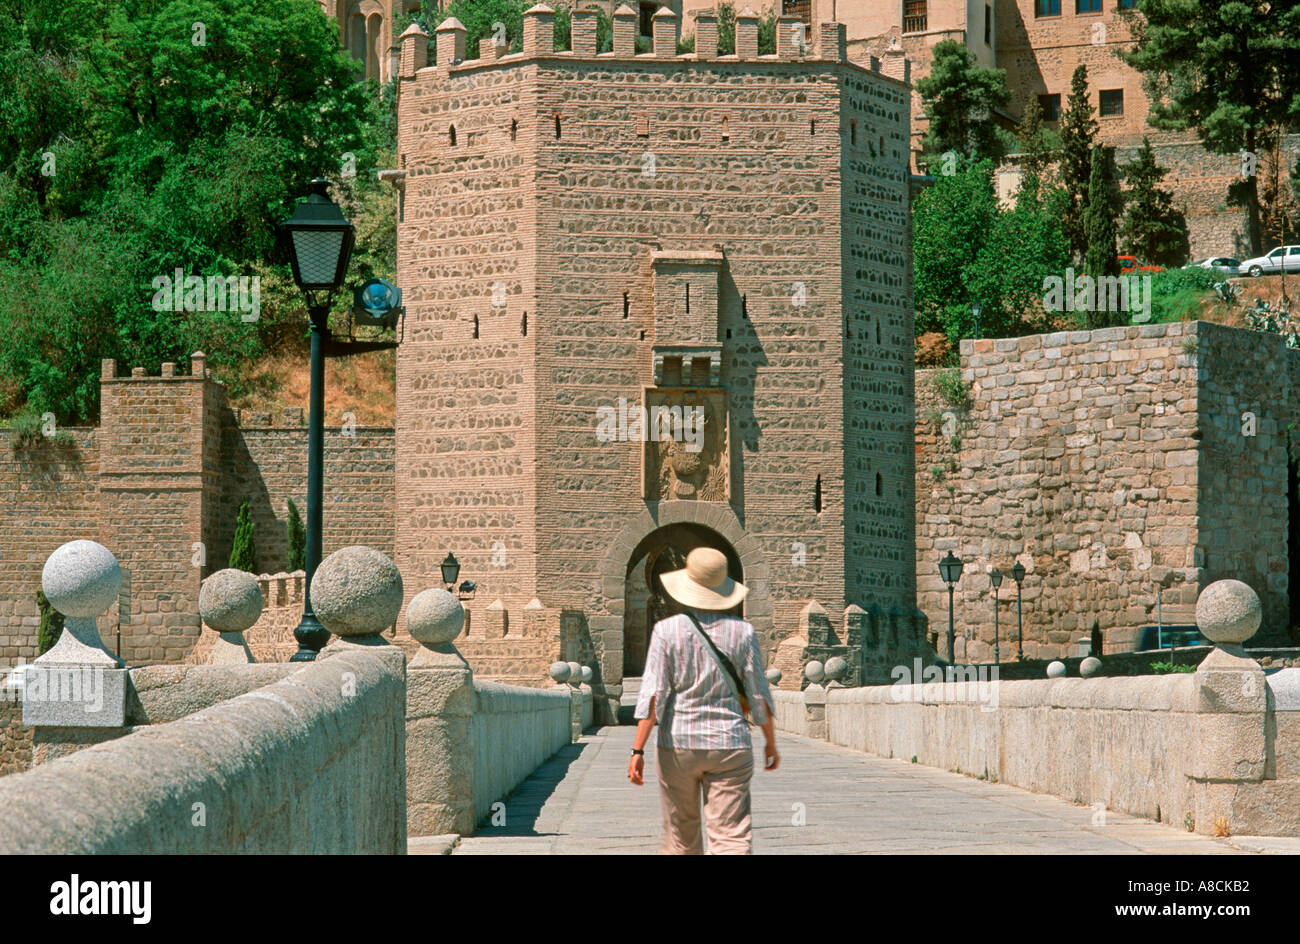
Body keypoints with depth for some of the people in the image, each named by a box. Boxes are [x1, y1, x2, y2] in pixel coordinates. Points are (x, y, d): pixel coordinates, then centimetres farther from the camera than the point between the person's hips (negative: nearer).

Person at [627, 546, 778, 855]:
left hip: (678, 743, 0)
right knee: (731, 836, -4)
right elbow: (759, 695, 4)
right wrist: (771, 742, 18)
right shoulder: (742, 631, -1)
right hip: (730, 745, 0)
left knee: (680, 831, 15)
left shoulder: (667, 630, -5)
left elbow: (652, 694, -10)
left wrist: (638, 750, -9)